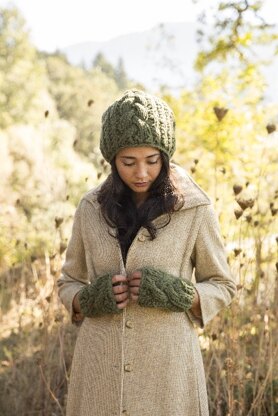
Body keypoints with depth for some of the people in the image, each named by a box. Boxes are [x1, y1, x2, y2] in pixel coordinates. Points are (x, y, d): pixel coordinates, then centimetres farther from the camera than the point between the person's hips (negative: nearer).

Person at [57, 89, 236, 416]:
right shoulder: (91, 208, 1)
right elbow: (69, 284, 11)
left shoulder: (194, 209, -6)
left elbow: (221, 286, 4)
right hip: (101, 366, 3)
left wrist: (177, 293, -16)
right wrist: (91, 298, -12)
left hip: (166, 365, -2)